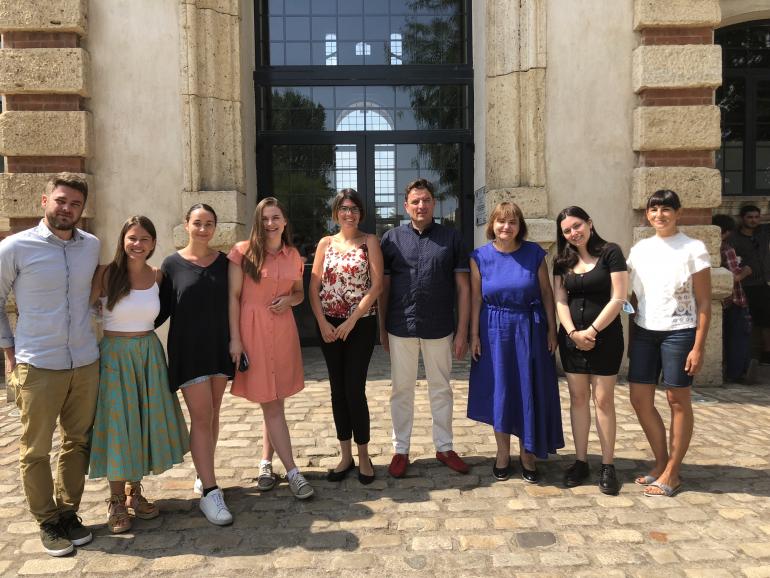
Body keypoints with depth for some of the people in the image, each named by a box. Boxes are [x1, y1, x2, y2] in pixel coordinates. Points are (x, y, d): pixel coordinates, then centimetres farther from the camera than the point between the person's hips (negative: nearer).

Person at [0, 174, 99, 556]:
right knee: (36, 450, 6)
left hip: (86, 363, 4)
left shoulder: (92, 246, 4)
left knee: (78, 443, 13)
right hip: (38, 367, -3)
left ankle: (68, 513, 29)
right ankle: (48, 522, 23)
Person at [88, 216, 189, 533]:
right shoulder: (106, 274, -9)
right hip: (114, 355, -4)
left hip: (149, 354, 4)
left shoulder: (157, 276, 3)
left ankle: (134, 492, 27)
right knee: (117, 424, 2)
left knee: (146, 421, 10)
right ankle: (116, 500, 18)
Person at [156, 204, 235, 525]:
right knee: (201, 416, -6)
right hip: (188, 349, -3)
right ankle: (210, 492, -3)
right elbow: (162, 309, 2)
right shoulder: (172, 265, -1)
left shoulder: (224, 262, 5)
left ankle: (204, 476, 27)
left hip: (219, 346, 3)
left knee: (212, 414, 10)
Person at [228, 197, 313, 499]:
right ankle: (293, 472, 5)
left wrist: (289, 299, -5)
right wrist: (235, 338, -10)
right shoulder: (243, 252, -4)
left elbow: (300, 293, 19)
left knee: (272, 403, 11)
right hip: (253, 330, -4)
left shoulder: (293, 256, 9)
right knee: (272, 405, -1)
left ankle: (266, 463, 27)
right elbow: (233, 297, -6)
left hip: (283, 330, 4)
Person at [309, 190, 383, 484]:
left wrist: (351, 321, -12)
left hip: (361, 324, -3)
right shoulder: (325, 243, 8)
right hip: (329, 325, 3)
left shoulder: (370, 242, 0)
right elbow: (314, 286, 4)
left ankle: (363, 456, 12)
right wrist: (322, 323, -7)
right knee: (338, 390, 8)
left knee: (355, 390, -5)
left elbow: (376, 284, -8)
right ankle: (345, 456, 20)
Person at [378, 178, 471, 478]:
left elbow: (463, 287, 0)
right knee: (401, 390, 10)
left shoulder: (451, 237, 1)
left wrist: (462, 331, -4)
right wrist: (382, 328, 4)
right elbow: (383, 285, 6)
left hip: (439, 328, 0)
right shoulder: (392, 238, 2)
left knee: (441, 389, 13)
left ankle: (444, 447, 29)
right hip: (401, 328, 0)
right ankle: (400, 450, 24)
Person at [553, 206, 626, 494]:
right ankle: (581, 462, 17)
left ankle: (608, 466, 11)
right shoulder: (563, 260, 8)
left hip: (605, 337, -4)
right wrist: (573, 333, -10)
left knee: (603, 400, 1)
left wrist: (591, 331, -12)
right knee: (578, 398, 8)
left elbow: (617, 299, -10)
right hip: (572, 338, 4)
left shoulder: (610, 253, -5)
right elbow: (560, 300, 4)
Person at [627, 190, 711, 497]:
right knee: (640, 399, 6)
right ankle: (661, 462, 25)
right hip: (644, 332, 5)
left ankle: (671, 473, 16)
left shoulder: (693, 249, -6)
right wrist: (633, 335, 9)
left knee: (678, 399, 3)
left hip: (678, 332, -5)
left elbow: (704, 303, -6)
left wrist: (698, 347, -11)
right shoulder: (639, 249, 8)